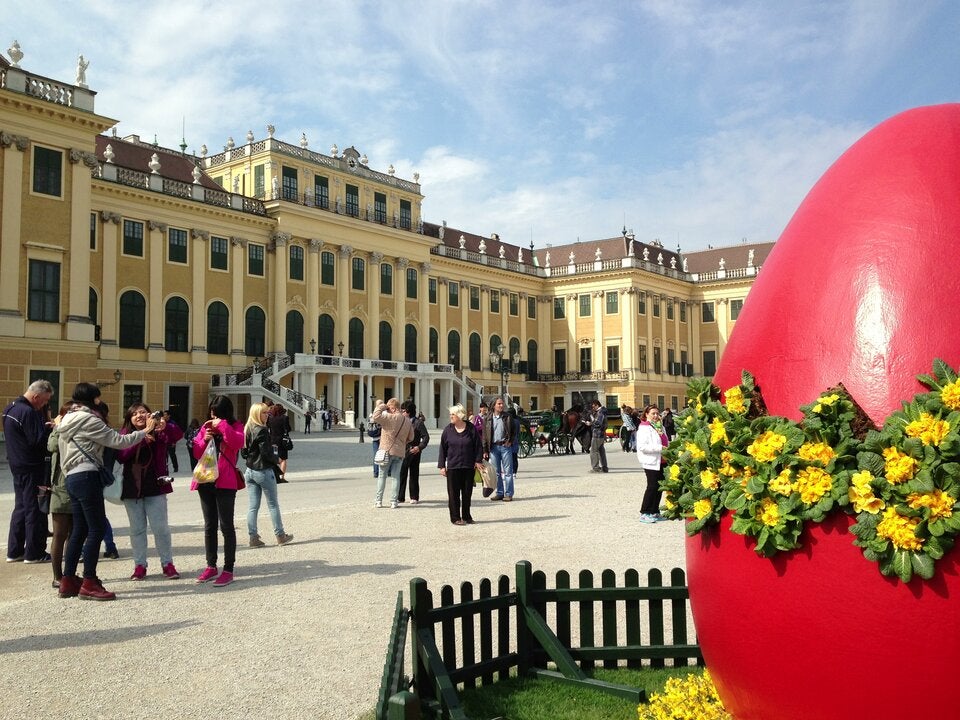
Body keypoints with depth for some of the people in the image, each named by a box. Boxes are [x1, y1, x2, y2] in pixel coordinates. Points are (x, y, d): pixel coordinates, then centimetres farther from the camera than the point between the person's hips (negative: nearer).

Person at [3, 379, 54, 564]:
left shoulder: (11, 408, 11)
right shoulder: (28, 412, -20)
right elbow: (37, 440, -24)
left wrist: (45, 426, 6)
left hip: (17, 465, 10)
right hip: (31, 467, -10)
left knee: (21, 507, 15)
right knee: (34, 509, -2)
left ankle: (14, 551, 20)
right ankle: (34, 553, 4)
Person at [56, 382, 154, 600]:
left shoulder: (67, 421, 18)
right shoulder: (89, 420, -10)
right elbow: (118, 441, -12)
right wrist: (144, 431, -1)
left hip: (72, 477, 10)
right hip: (87, 476, -10)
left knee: (79, 530, 13)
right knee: (96, 529, -7)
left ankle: (68, 582, 16)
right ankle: (89, 584, -6)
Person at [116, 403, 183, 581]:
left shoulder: (158, 433, 0)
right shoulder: (125, 435, 4)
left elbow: (178, 434, -18)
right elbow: (120, 457, -10)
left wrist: (165, 427, -39)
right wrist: (139, 440, -24)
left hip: (155, 487, -2)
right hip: (131, 489, 2)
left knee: (160, 527, 1)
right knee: (137, 529, 9)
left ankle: (167, 564, 11)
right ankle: (140, 566, 17)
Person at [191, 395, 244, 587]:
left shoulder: (235, 426, 0)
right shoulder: (206, 427, 11)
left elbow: (238, 443, -21)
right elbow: (196, 453, 9)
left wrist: (222, 425, -21)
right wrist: (204, 440, -9)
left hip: (225, 483, -5)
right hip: (206, 481, 5)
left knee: (226, 526, -3)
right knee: (209, 525, 12)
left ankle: (228, 570, 2)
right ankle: (211, 566, 21)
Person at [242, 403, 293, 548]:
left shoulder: (247, 430, 7)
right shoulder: (261, 430, -18)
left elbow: (244, 452, 11)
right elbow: (266, 452, -20)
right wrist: (277, 459, -3)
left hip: (250, 470, 7)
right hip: (264, 471, -7)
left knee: (253, 506, 8)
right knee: (273, 505, 4)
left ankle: (253, 537, 8)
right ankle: (280, 536, 12)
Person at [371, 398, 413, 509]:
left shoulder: (390, 418, -14)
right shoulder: (407, 421, 6)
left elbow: (375, 417, -20)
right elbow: (410, 438, 12)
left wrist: (381, 406, -8)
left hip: (387, 451, -4)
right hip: (400, 452, 4)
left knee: (382, 475, 8)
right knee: (396, 477, 8)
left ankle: (378, 501, 10)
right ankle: (393, 502, 6)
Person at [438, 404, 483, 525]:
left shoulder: (471, 429, -1)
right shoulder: (448, 430, 2)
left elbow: (478, 446, 3)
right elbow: (443, 449, 3)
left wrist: (478, 461, -5)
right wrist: (442, 466, -1)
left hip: (469, 467, 0)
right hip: (452, 467, 0)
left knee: (467, 492, 8)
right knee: (454, 493, 2)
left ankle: (466, 516, 20)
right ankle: (455, 518, 10)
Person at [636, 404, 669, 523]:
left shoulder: (660, 427, 17)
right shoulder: (644, 428, -10)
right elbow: (642, 446, -20)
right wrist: (660, 448, -21)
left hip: (661, 461, 8)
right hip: (651, 462, -8)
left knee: (659, 487, 9)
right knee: (652, 487, -8)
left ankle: (655, 512, 20)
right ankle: (644, 513, -1)